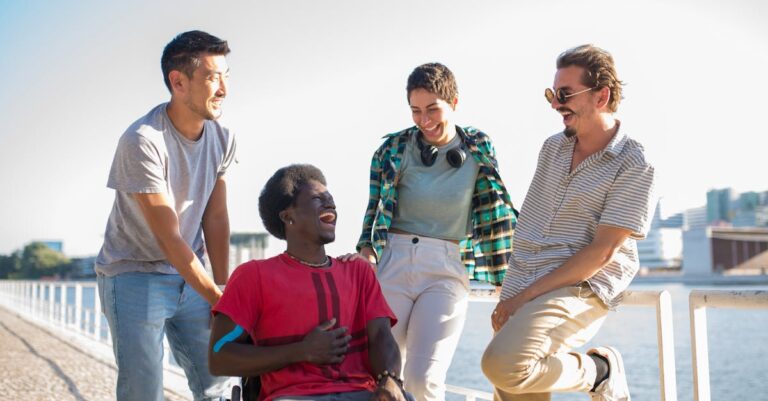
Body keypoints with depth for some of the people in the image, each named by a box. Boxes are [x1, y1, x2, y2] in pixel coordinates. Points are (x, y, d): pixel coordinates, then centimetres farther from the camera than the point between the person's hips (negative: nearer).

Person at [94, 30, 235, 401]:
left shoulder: (222, 138, -3)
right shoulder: (143, 141, -22)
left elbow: (215, 217, 0)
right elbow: (169, 238, -20)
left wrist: (223, 287, -4)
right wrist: (215, 297, -16)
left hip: (190, 275, 6)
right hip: (135, 276, -6)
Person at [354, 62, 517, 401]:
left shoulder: (478, 150, 4)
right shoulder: (395, 148, 3)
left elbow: (500, 211, 6)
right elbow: (375, 208, 6)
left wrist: (508, 278, 3)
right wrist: (366, 249, -11)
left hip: (447, 271, -1)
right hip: (391, 264, 1)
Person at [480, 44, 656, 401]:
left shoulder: (634, 167, -8)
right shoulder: (552, 147, 13)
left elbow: (602, 251, -14)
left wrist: (526, 296, -16)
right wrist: (510, 296, 14)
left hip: (579, 288, -7)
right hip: (520, 293, 7)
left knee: (502, 366, -28)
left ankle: (597, 371, -4)